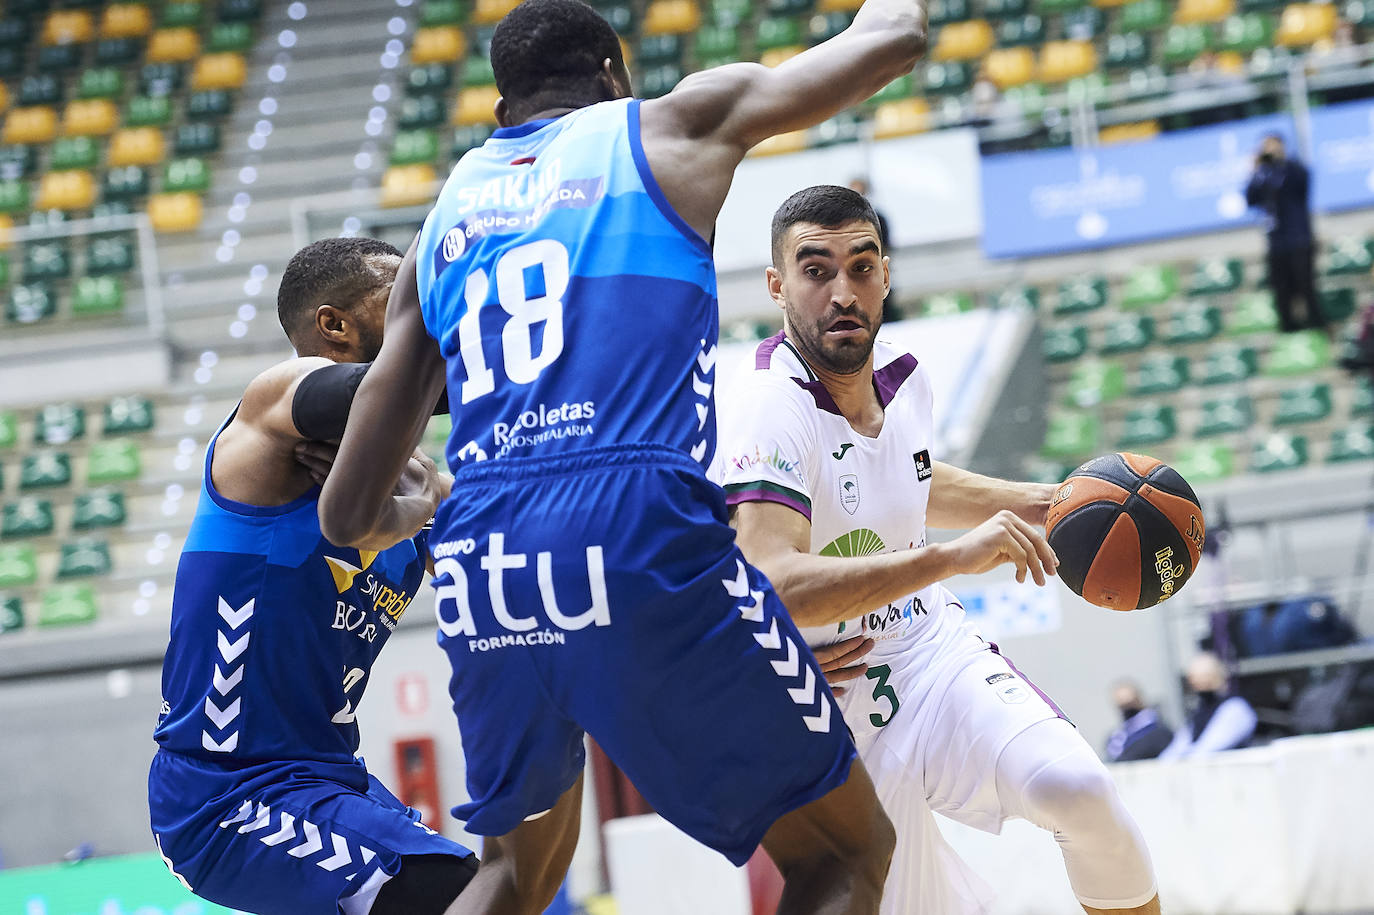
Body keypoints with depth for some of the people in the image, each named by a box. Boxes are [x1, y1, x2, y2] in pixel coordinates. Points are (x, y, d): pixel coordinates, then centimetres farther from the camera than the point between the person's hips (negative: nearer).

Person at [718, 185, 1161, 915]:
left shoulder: (902, 378, 0)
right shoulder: (768, 411, -23)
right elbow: (773, 587, -39)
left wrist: (1043, 501, 14)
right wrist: (952, 557, -45)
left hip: (935, 650, 4)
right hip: (837, 708, -4)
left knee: (1074, 790, -23)